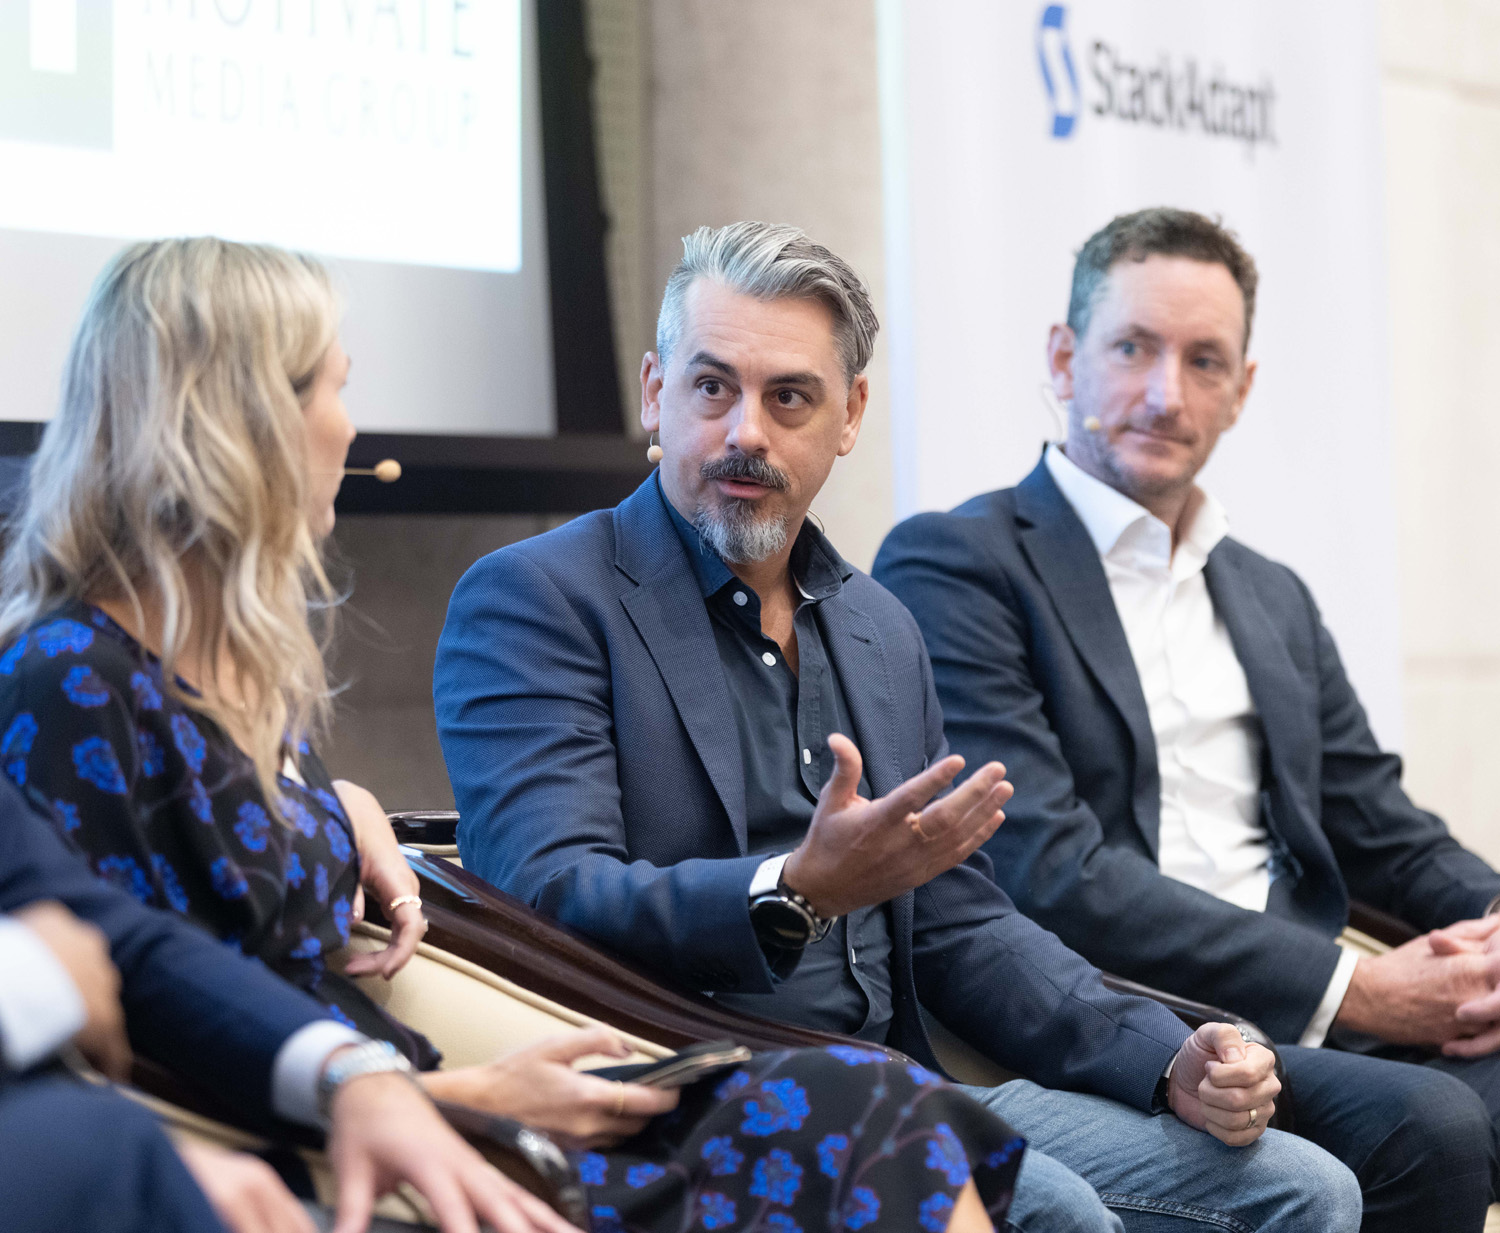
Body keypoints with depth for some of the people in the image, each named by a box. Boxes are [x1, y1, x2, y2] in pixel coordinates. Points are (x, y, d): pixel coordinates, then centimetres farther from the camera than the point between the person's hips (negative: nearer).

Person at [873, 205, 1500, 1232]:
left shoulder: (1275, 600, 24)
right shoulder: (953, 564, -1)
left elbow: (1384, 832, 21)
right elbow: (1048, 873, -11)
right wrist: (1351, 989, -14)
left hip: (1296, 1027, 7)